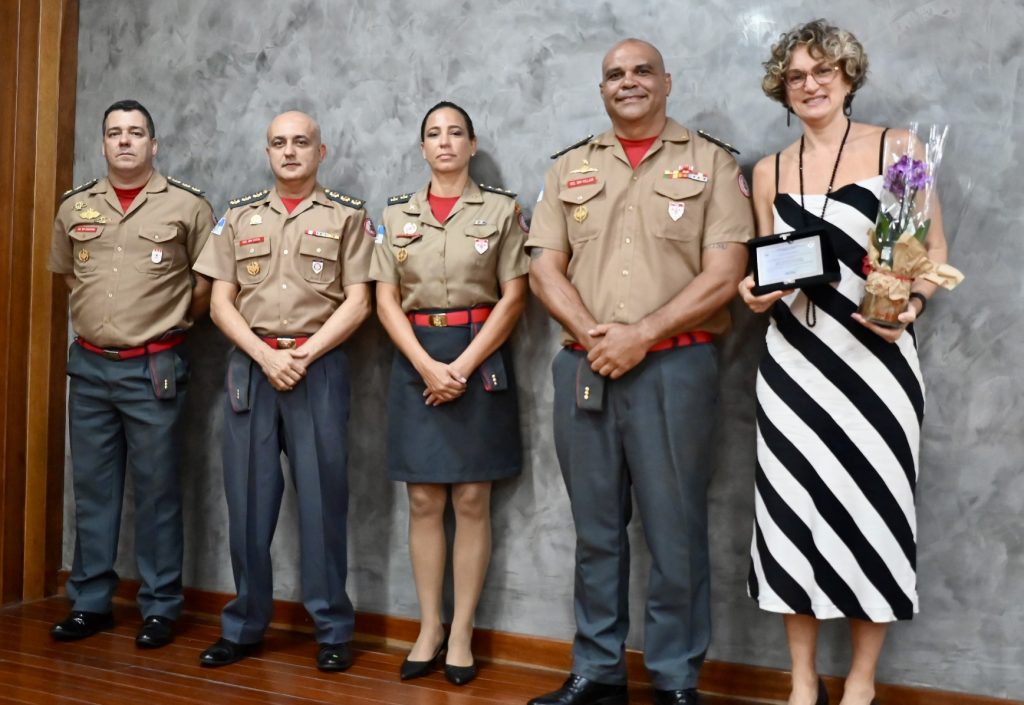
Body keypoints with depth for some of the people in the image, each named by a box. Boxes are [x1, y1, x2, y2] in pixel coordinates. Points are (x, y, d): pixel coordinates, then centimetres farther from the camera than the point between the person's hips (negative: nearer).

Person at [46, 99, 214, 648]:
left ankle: (160, 609, 13)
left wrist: (168, 321, 5)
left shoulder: (187, 205, -3)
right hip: (89, 365, 4)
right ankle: (90, 603, 23)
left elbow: (208, 284, 2)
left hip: (154, 369, -4)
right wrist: (102, 316, 14)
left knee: (157, 491, 2)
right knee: (92, 489, 11)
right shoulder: (75, 207, 9)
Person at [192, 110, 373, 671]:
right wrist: (266, 356, -7)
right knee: (247, 498, 6)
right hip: (250, 366, 3)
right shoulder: (239, 216, 13)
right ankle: (243, 625, 17)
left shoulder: (347, 216, 5)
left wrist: (303, 356, -11)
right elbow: (221, 302, 7)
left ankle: (332, 629, 10)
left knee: (322, 497, 0)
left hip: (320, 368, -2)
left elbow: (356, 302, -2)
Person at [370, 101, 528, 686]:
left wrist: (464, 366, -13)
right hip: (417, 360, 2)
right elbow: (386, 301, 3)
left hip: (480, 358, -2)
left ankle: (462, 633, 11)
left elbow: (513, 298, -4)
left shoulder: (501, 209, 3)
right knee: (424, 501, 5)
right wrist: (427, 365, -12)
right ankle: (428, 628, 16)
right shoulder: (397, 214, 9)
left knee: (472, 500, 1)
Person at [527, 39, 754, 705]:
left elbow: (724, 274, -5)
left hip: (675, 368, -3)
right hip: (583, 369, 3)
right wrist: (593, 336, -9)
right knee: (595, 529, 10)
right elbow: (545, 269, 7)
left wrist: (641, 335, -13)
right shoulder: (570, 169, 14)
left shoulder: (711, 163, 4)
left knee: (676, 532, 3)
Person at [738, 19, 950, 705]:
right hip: (793, 361, 3)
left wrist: (911, 304, -18)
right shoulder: (769, 171, 10)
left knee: (871, 509, 3)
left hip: (874, 358, -2)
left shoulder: (898, 148, 2)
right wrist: (755, 290, -6)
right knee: (796, 508, 5)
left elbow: (936, 254, 1)